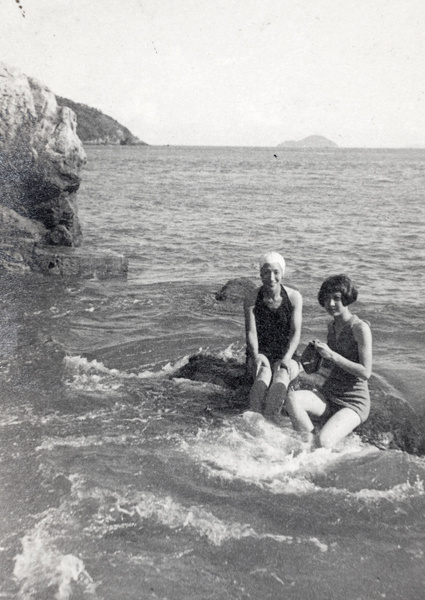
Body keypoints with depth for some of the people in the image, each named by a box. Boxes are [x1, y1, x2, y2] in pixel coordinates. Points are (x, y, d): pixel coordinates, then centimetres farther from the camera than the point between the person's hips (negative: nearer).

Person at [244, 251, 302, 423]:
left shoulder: (294, 297, -1)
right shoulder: (251, 299, -2)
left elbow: (296, 332, -8)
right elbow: (251, 332, -10)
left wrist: (287, 358, -25)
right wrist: (256, 355, -30)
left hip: (285, 356, 0)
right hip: (261, 353, 0)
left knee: (282, 373, -34)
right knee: (264, 372, -34)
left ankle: (270, 417, -57)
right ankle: (254, 414, -58)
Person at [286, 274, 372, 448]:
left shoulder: (360, 328, -12)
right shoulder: (332, 326, 11)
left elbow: (365, 372, -16)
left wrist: (332, 355, -20)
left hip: (353, 403, -6)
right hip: (328, 396, 7)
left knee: (322, 442, -30)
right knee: (292, 398, -25)